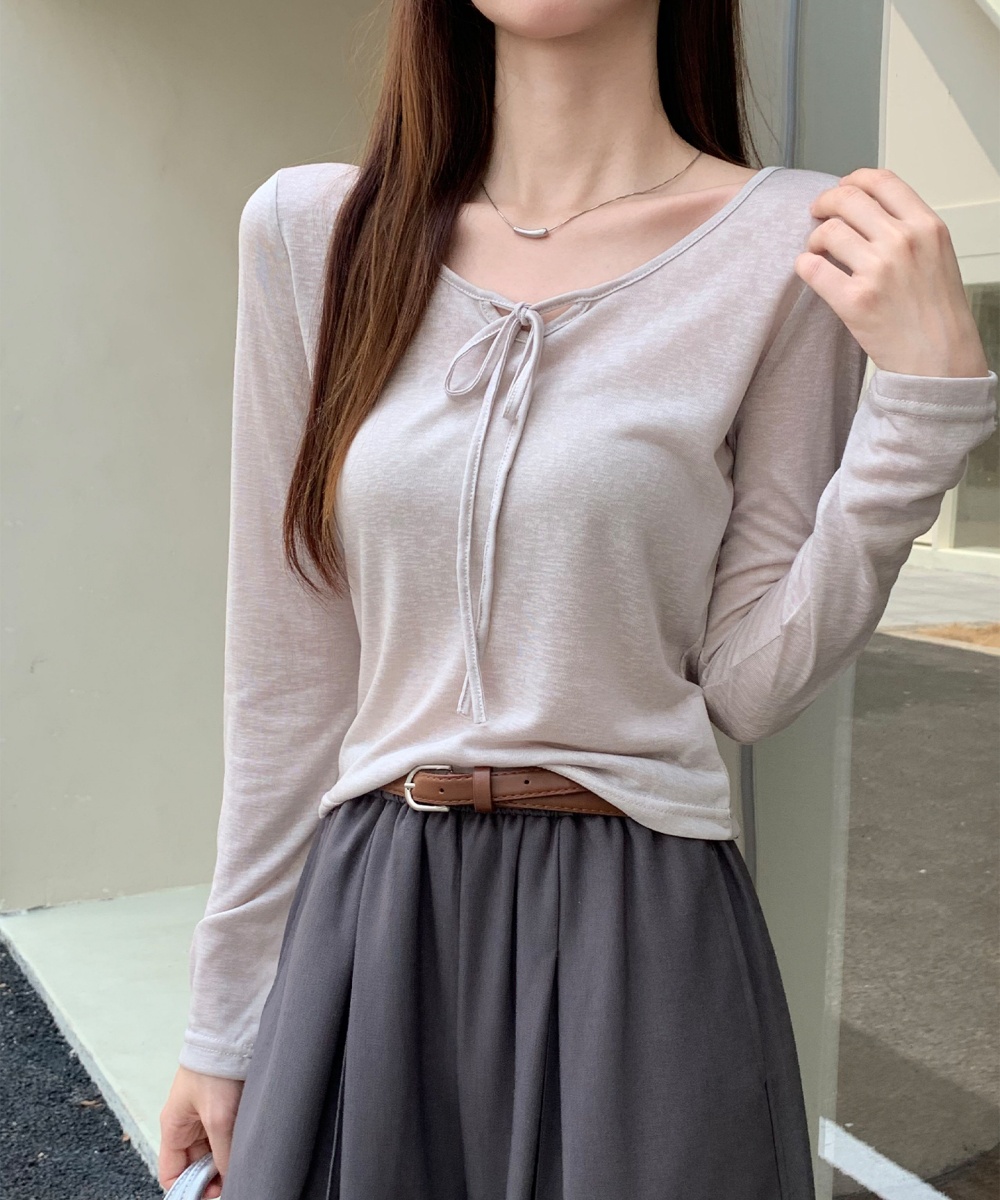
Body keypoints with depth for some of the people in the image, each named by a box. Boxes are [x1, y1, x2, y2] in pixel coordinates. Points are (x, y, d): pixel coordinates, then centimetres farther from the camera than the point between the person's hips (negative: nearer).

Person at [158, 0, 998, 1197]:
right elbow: (286, 672, 2)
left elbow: (749, 681, -6)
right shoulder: (309, 230, 0)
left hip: (643, 940, -1)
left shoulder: (795, 245, -5)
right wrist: (227, 1017, 7)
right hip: (368, 929, 2)